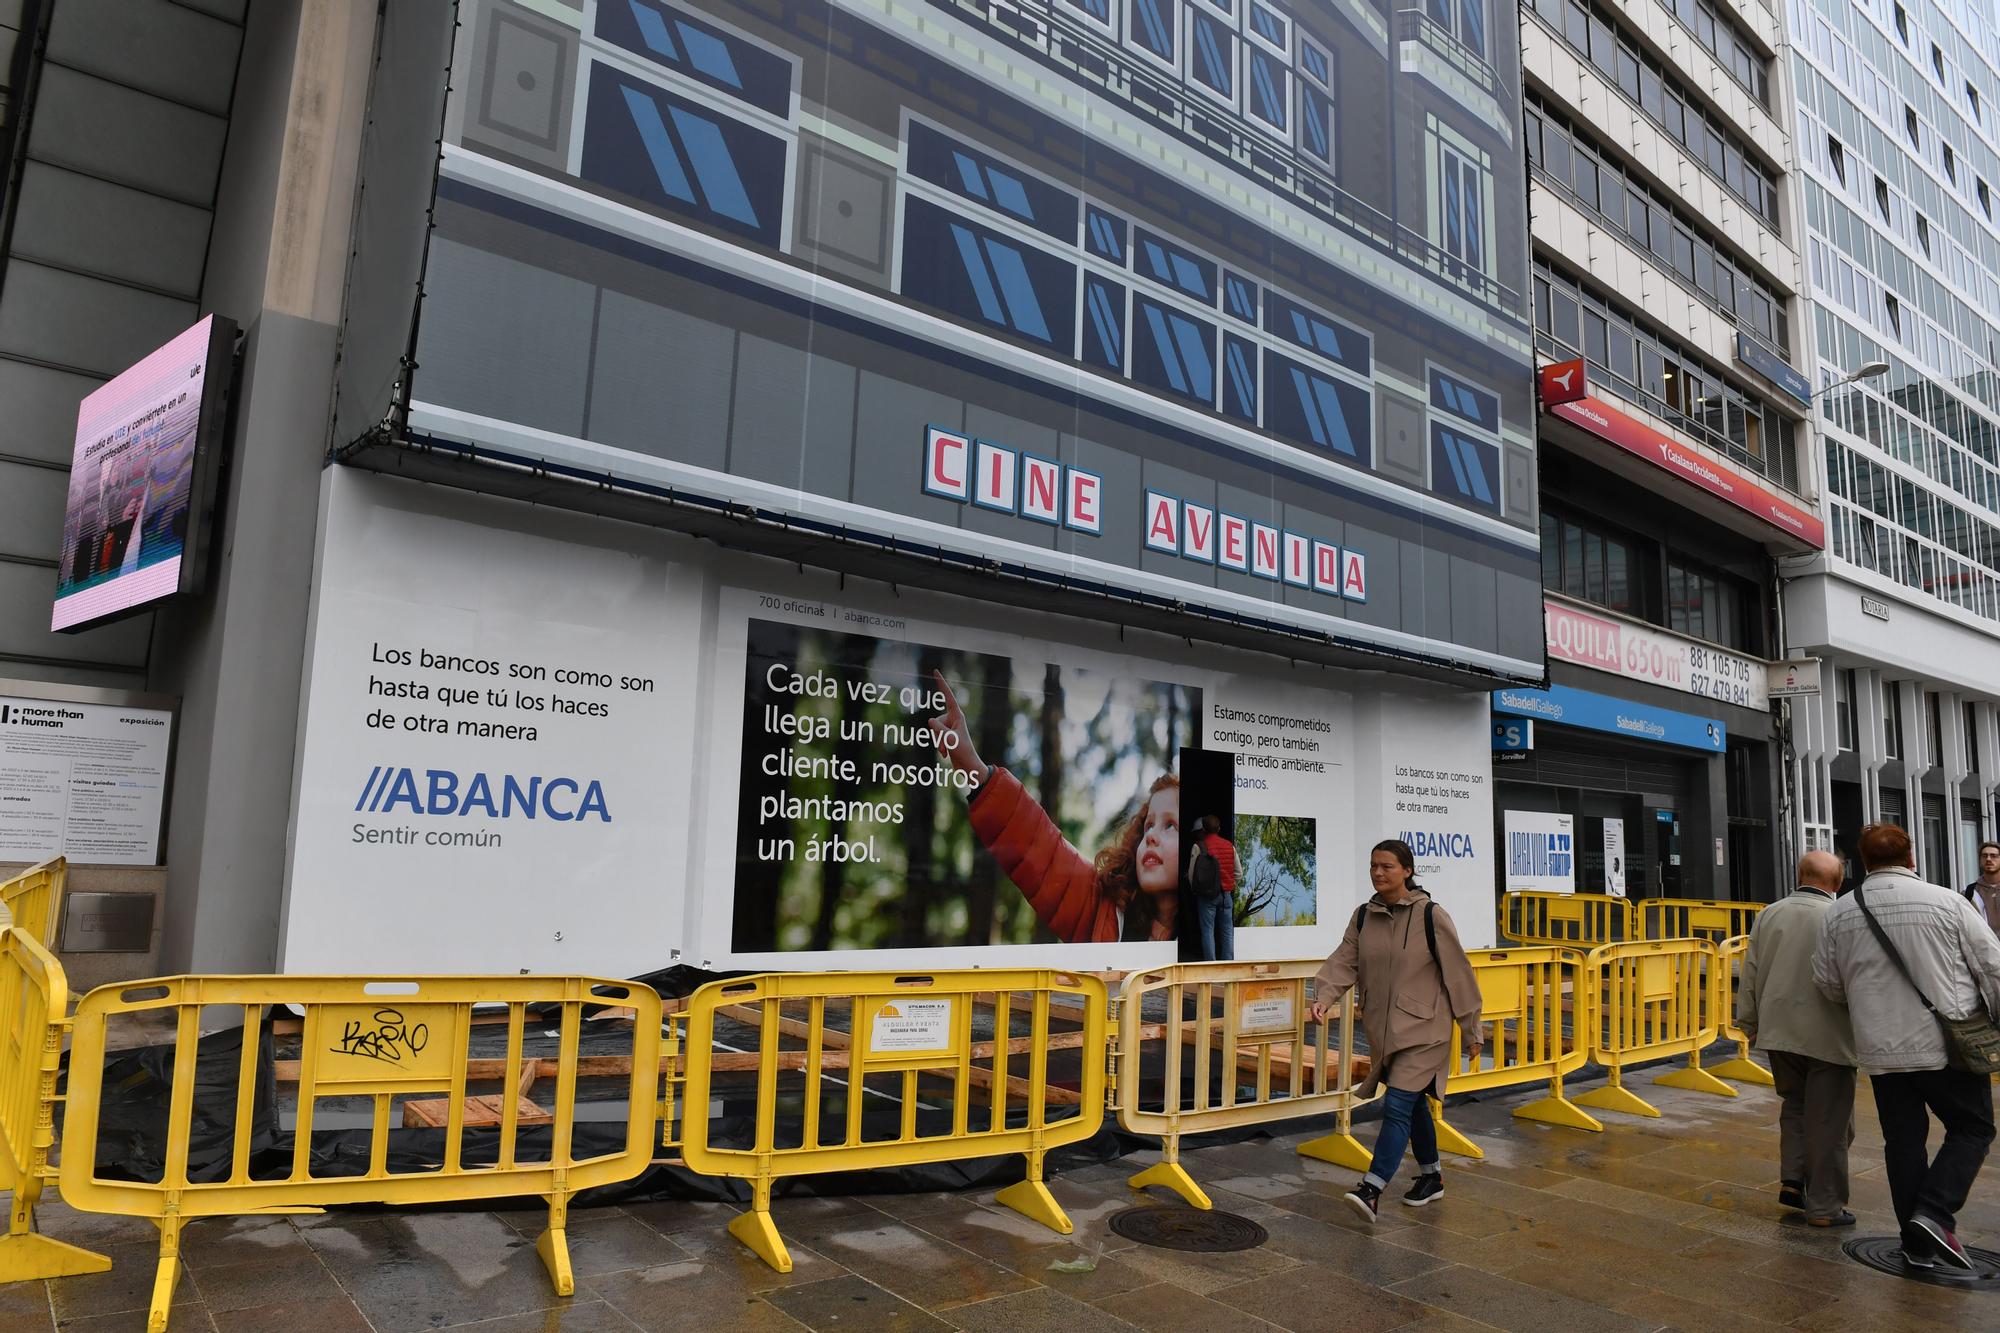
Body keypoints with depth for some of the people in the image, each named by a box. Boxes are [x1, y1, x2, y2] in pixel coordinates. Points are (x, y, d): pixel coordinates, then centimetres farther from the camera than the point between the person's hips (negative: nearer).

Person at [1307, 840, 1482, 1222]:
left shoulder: (1431, 917, -12)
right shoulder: (1363, 917, 3)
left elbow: (1458, 975, -6)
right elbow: (1344, 962, -2)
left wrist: (1472, 1032, -2)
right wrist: (1324, 997, -21)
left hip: (1423, 1030, -6)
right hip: (1383, 1030, 6)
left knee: (1398, 1106, -12)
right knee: (1413, 1105, 18)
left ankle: (1371, 1190, -14)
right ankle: (1431, 1176, 36)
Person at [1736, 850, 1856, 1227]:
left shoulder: (1769, 915, 1)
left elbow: (1750, 974, 7)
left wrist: (1748, 1022, 17)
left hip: (1779, 1030, 4)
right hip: (1828, 1036, -4)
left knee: (1794, 1105, 21)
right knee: (1828, 1120, 6)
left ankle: (1791, 1179, 13)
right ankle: (1824, 1206, 13)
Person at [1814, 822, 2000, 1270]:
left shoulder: (1838, 914, 0)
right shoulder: (1946, 902, -9)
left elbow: (1829, 984, 7)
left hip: (1882, 1050, 3)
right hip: (1947, 1046, -3)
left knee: (1903, 1140, 13)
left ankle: (1918, 1243, 18)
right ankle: (1934, 1214, -3)